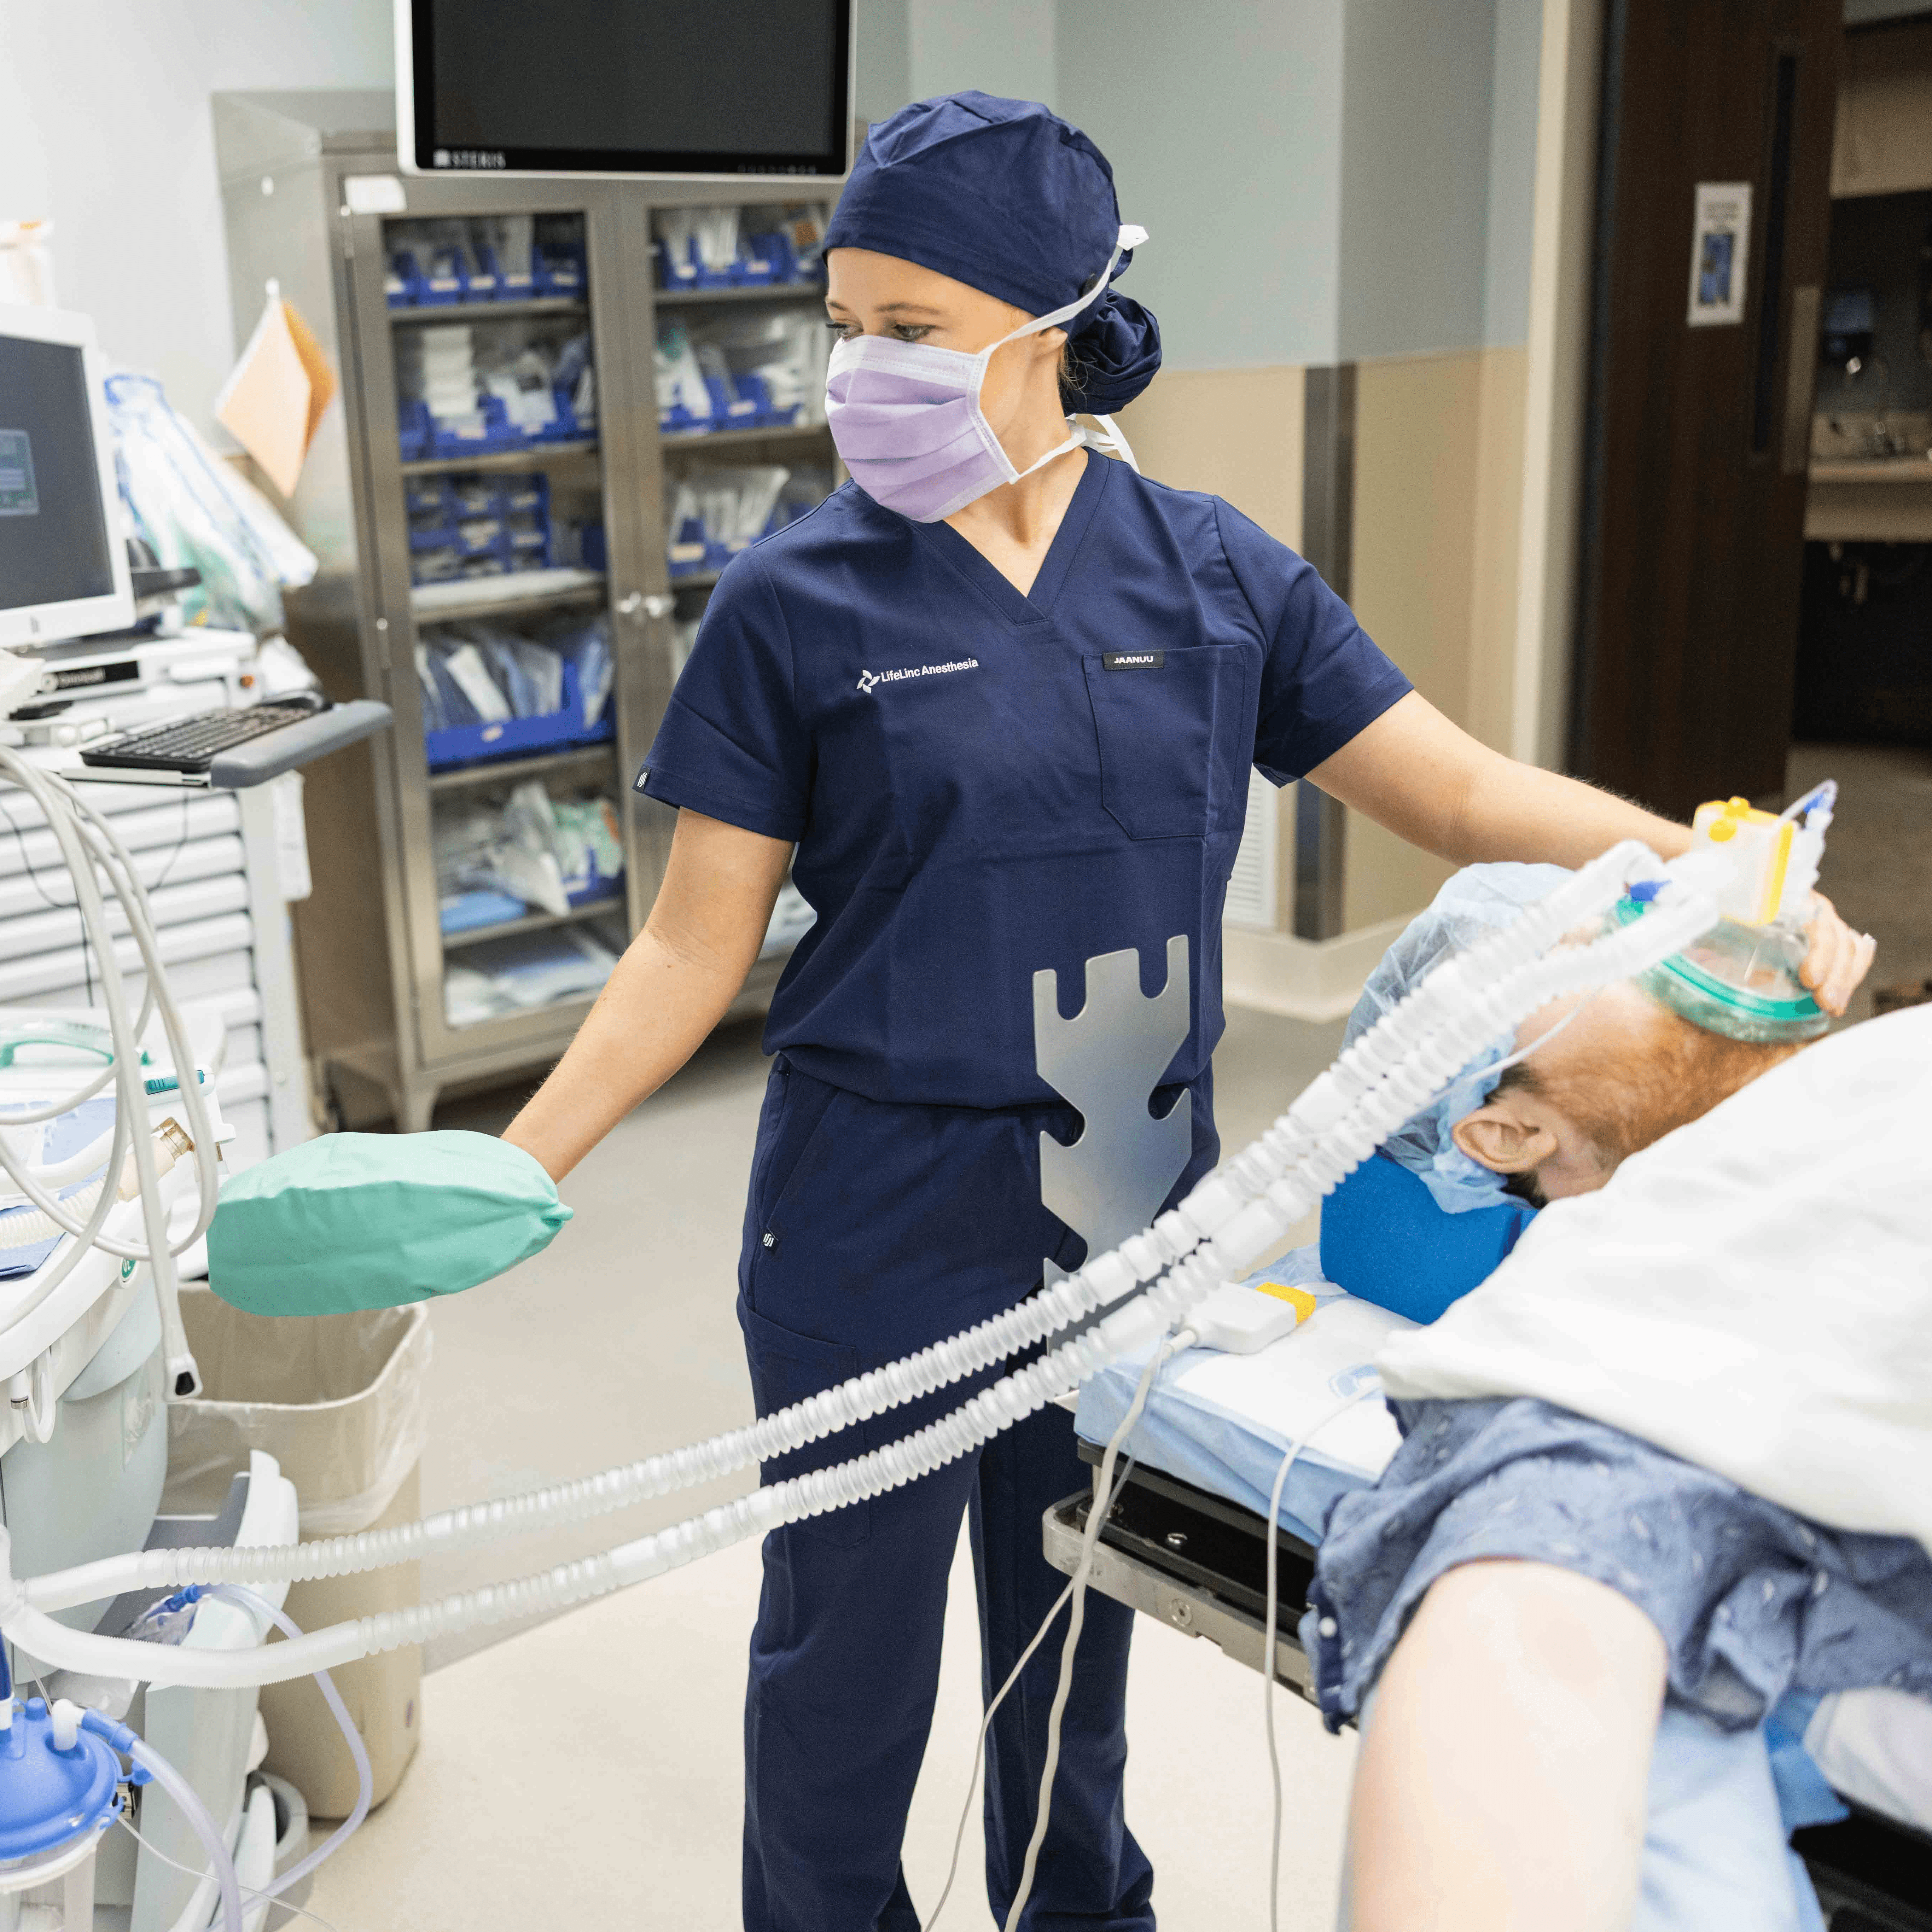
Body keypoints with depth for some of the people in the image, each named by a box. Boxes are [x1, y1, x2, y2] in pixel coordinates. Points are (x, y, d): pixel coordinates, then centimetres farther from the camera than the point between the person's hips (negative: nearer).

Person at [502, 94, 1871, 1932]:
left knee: (1080, 1607, 22)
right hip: (882, 1214, -2)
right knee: (848, 1639, 12)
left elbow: (1463, 788, -1)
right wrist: (519, 1163, -12)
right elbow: (696, 948, -4)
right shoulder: (796, 603, -7)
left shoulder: (1211, 574, -1)